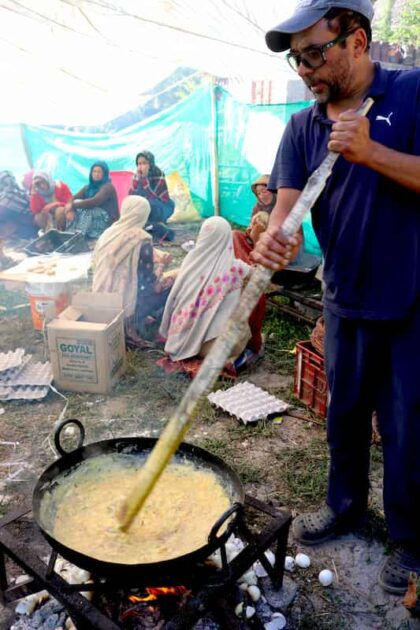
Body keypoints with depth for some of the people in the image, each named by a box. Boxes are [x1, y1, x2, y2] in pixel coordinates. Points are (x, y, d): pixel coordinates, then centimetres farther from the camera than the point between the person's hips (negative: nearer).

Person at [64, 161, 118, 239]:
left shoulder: (108, 187, -8)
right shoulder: (88, 187, 14)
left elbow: (94, 202, -23)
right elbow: (74, 198, 3)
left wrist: (73, 205, -19)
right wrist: (69, 205, -21)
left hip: (106, 221, -6)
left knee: (85, 211, -30)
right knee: (74, 212, -16)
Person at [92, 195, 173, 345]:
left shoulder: (109, 232, 3)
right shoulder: (142, 239, -16)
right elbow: (148, 281, -13)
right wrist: (162, 264, 7)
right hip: (126, 300, -7)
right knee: (170, 284, 10)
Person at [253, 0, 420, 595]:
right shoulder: (303, 125, 5)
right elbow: (288, 199, -6)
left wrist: (369, 151, -25)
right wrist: (272, 234, -27)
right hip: (346, 297, 5)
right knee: (344, 412, 18)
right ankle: (345, 505, 42)